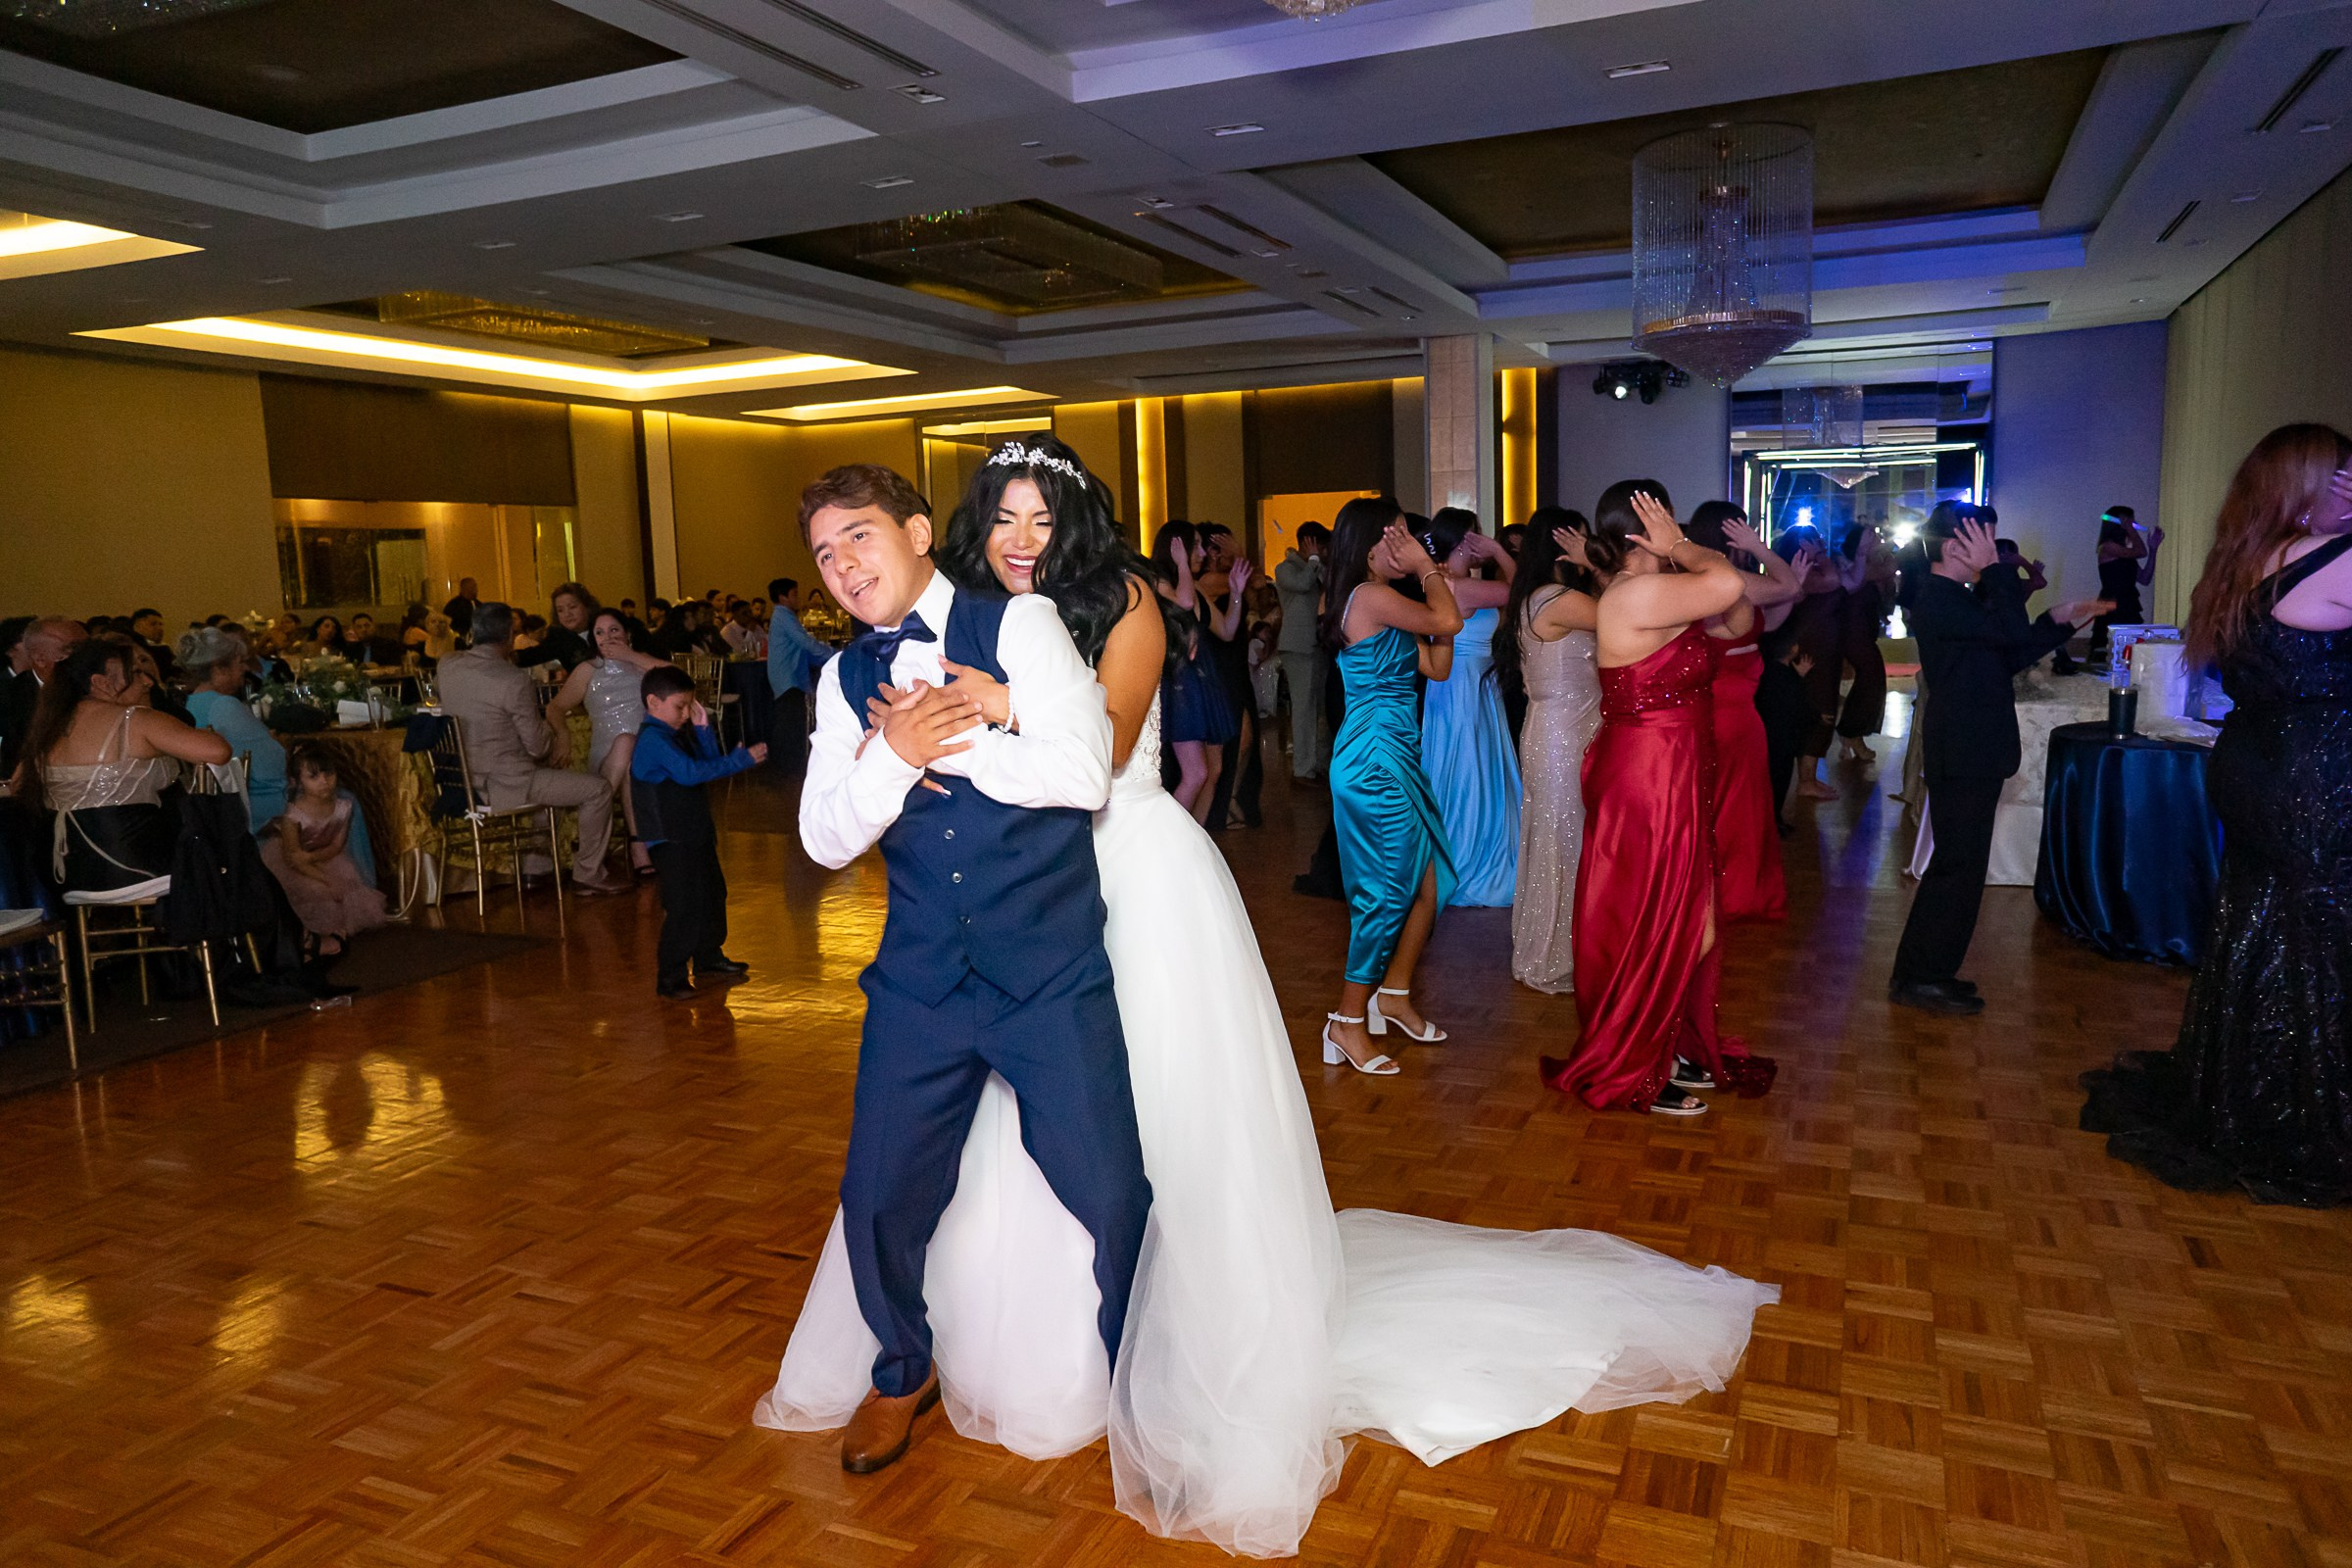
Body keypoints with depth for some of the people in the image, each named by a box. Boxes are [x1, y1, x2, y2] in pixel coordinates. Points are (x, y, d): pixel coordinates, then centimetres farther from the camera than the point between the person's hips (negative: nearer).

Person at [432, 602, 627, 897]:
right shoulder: (514, 681, -23)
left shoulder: (447, 666, -1)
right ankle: (588, 876, 9)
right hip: (506, 786, -9)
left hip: (466, 781, 9)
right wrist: (555, 731, 6)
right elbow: (538, 747, -18)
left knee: (547, 773, 35)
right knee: (598, 789, 2)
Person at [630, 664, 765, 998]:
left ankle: (709, 960, 36)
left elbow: (709, 761, 14)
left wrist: (702, 727, 3)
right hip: (671, 841, -10)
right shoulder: (653, 739, -19)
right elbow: (691, 772, -31)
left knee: (712, 895, 20)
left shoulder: (679, 734, 12)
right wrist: (742, 759, -30)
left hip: (695, 832, 10)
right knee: (684, 908, -10)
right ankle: (670, 980, -1)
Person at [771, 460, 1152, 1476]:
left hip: (1052, 977, -3)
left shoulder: (1020, 624, -4)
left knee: (1112, 1198, 1)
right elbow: (826, 841, 0)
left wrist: (946, 739, -13)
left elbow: (1084, 773, -17)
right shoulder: (845, 680, 9)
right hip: (919, 982, 4)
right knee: (877, 1201, 9)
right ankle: (903, 1375, 40)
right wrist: (893, 752, -16)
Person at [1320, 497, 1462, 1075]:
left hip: (1394, 756, 10)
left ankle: (1394, 994, 28)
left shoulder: (1387, 603, 16)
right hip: (1376, 757, -10)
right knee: (1388, 892, -5)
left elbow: (1437, 666, 14)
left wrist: (1436, 589, 11)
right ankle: (1349, 1023, 4)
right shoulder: (1372, 597, -14)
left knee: (1429, 883, 15)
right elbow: (1448, 622, -15)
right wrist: (1427, 570, 0)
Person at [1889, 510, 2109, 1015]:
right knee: (1959, 865, -6)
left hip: (1974, 752, 11)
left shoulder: (1963, 597, 16)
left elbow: (2010, 655, 19)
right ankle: (1920, 978, 1)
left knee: (1960, 864, 16)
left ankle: (1925, 971, 24)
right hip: (1962, 755, -11)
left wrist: (2063, 619, 14)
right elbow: (2011, 631, -24)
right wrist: (1994, 567, -17)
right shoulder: (1936, 600, -17)